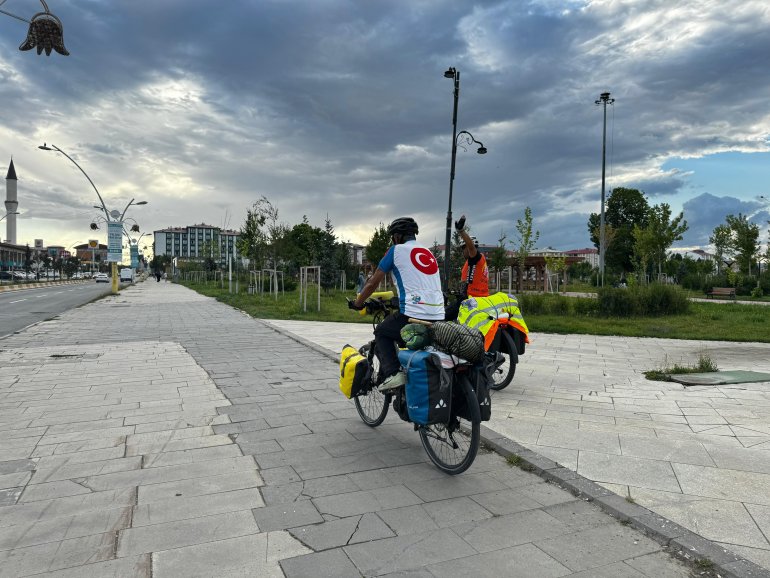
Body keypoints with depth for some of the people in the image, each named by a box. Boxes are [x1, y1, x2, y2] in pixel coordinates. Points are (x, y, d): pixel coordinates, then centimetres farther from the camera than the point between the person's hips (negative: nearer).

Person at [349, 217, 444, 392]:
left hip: (412, 315, -6)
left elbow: (373, 282, 7)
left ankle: (392, 373, 0)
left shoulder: (397, 250, 4)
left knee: (381, 333, 19)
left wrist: (357, 303, 22)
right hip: (438, 318, 6)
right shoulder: (429, 253, 22)